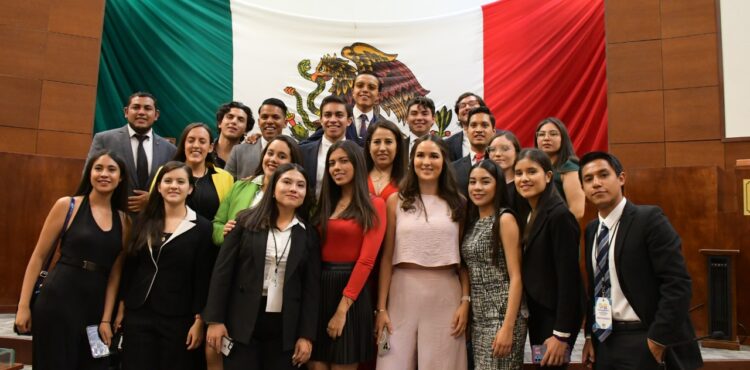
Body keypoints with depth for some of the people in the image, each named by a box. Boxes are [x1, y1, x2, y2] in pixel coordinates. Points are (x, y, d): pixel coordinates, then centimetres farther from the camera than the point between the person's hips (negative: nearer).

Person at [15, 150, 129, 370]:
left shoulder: (123, 220, 6)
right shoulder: (67, 206, -2)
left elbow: (115, 273, 5)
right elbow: (39, 256, -1)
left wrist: (106, 319, 0)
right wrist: (23, 306, -4)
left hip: (96, 306, 3)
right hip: (58, 300, -3)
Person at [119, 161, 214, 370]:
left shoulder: (202, 227, -5)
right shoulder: (143, 221, 5)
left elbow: (203, 279, -5)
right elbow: (130, 267, 9)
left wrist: (199, 320, -8)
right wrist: (122, 308, 8)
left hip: (178, 318, -2)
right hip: (138, 314, 3)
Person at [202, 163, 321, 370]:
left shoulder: (309, 234, 4)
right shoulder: (247, 221, 1)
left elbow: (312, 287, 3)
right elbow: (223, 270, -1)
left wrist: (306, 335, -1)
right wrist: (215, 319, -5)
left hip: (285, 327, 1)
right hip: (242, 322, -1)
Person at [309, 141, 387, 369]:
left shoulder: (374, 205, -4)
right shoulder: (325, 204, 14)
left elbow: (366, 260, -12)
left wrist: (342, 308, -16)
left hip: (351, 290, -5)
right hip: (319, 287, 5)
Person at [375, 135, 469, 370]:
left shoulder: (458, 203, 6)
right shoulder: (396, 201, 3)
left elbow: (465, 257, 7)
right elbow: (387, 257, 2)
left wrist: (465, 301, -2)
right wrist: (381, 307, -2)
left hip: (445, 293, 1)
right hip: (403, 292, 0)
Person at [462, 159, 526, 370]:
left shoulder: (505, 219, -9)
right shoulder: (472, 222, 11)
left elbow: (516, 277, -14)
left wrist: (508, 327, -19)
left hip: (501, 315, -7)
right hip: (477, 318, 7)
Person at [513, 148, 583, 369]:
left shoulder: (559, 215, -17)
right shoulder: (529, 215, 9)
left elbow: (568, 277, -19)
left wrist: (562, 334, -19)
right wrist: (530, 313, 7)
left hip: (556, 316, -8)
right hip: (536, 314, 8)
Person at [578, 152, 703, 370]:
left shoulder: (649, 218, -12)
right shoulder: (591, 229, 9)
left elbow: (678, 283, -17)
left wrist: (658, 340, -18)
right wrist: (590, 335, 8)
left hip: (643, 340, -6)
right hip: (605, 339, 6)